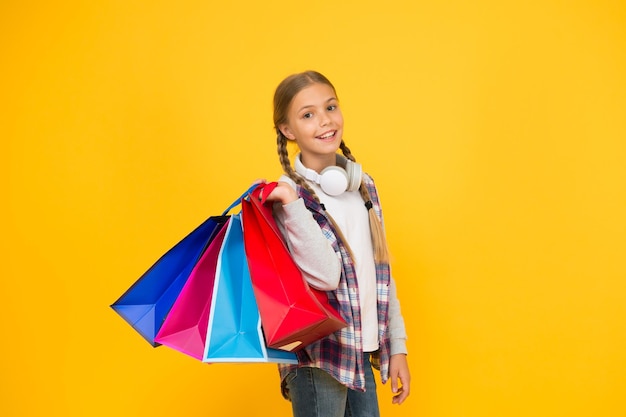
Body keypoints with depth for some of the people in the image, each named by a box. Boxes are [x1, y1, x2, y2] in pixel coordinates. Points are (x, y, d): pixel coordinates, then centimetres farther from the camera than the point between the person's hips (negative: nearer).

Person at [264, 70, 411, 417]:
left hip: (363, 353, 6)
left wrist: (397, 346, 10)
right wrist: (292, 206, -28)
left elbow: (381, 272, 11)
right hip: (318, 358, -6)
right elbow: (325, 275, -22)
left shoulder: (363, 185, 8)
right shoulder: (287, 196, -11)